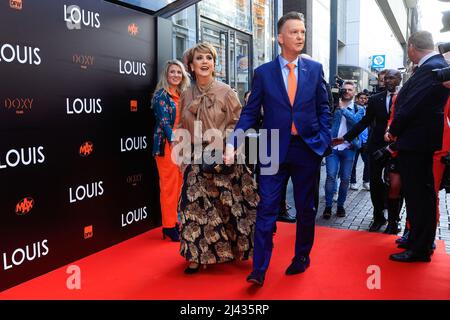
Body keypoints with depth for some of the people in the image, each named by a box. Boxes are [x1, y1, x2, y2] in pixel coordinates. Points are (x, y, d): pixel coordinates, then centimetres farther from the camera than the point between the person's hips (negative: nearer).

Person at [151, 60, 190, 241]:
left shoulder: (182, 95, 17)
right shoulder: (161, 94, -3)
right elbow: (164, 121, -12)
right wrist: (174, 142, -18)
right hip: (166, 145, -7)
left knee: (178, 185, 8)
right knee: (169, 186, -5)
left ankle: (175, 221, 18)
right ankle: (169, 226, 3)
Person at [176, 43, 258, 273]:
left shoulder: (226, 92, -4)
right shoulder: (186, 96, 8)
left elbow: (238, 124, -2)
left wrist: (221, 140, -15)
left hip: (223, 159, -3)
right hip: (196, 161, 3)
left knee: (226, 204, 2)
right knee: (194, 205, 2)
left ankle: (231, 249, 21)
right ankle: (198, 255, 15)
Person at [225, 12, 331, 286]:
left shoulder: (315, 68, 5)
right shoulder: (263, 72, 2)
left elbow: (324, 108, 8)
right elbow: (250, 112, 0)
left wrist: (324, 140, -4)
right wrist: (233, 142, -12)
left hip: (307, 148, 2)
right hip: (274, 149, -1)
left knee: (306, 208, 12)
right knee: (267, 210, -2)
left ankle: (302, 258, 32)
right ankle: (259, 270, 6)